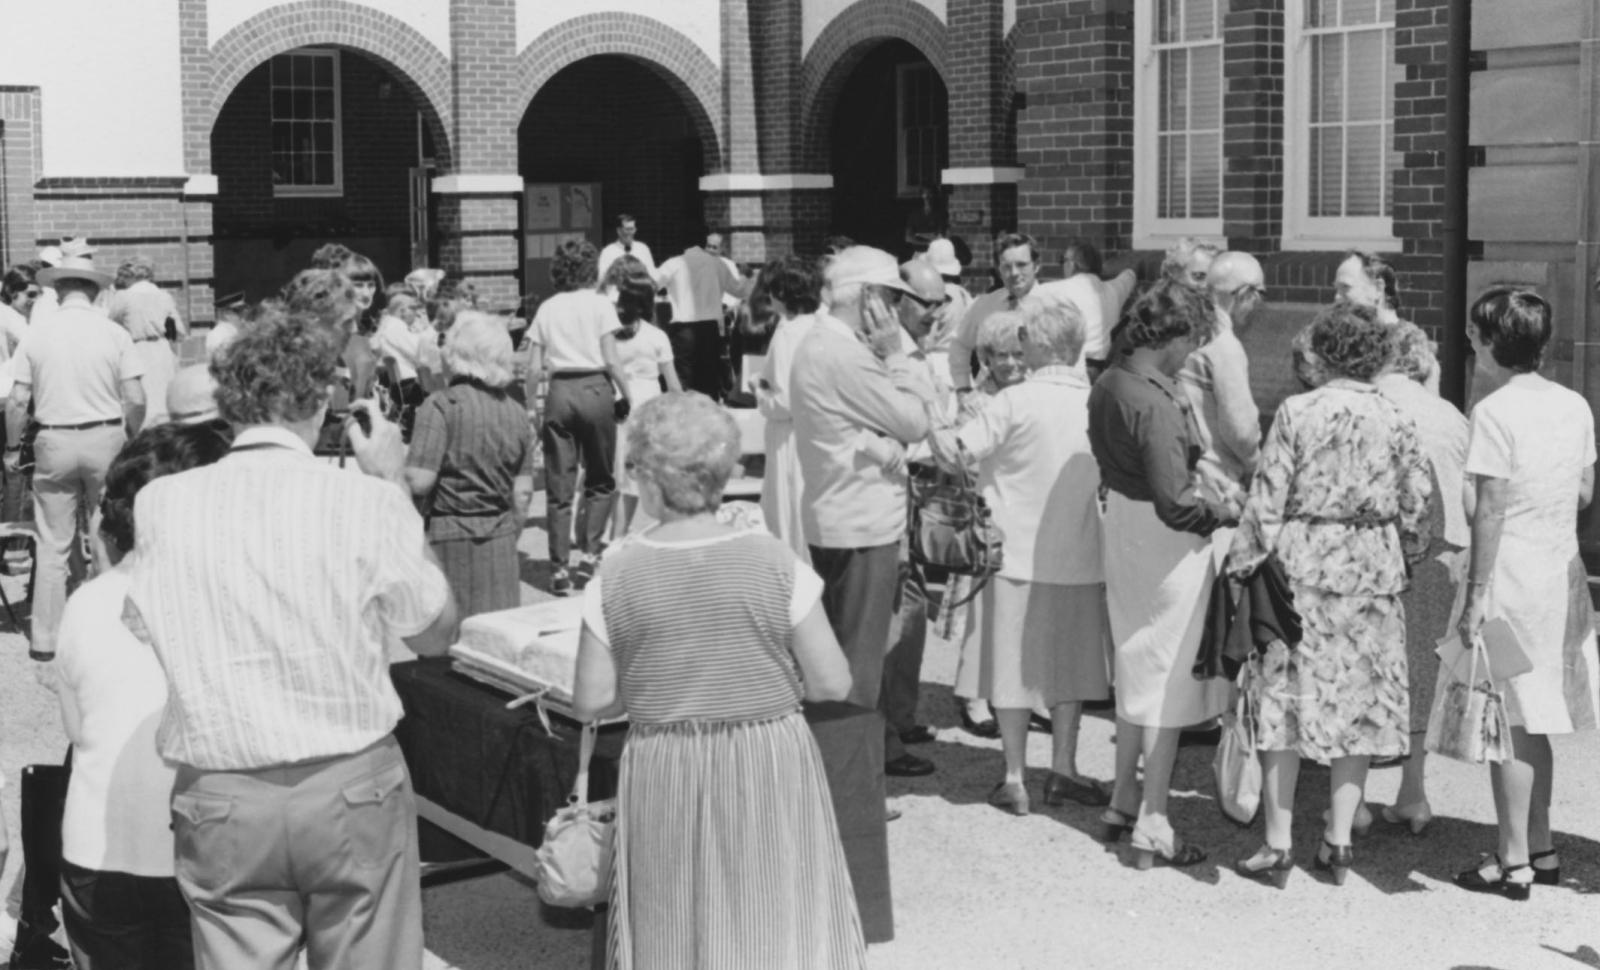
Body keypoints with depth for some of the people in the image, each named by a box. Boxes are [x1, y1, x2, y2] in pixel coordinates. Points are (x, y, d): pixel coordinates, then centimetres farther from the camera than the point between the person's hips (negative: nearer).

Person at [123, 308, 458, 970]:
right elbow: (436, 635, 2)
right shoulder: (366, 502, -10)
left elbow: (144, 635, 8)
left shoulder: (160, 505, -4)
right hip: (354, 791, -1)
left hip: (219, 802, 2)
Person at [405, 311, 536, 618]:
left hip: (449, 538, -5)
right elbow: (523, 493, 8)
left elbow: (419, 482, -17)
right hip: (500, 541, 5)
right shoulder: (516, 413, 5)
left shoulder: (442, 405, -11)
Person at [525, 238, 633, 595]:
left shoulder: (546, 309, 8)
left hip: (560, 391, 2)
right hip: (594, 388, -2)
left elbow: (534, 368, 4)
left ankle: (560, 569, 3)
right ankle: (588, 554, 2)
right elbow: (611, 360, -8)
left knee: (559, 487, 5)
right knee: (600, 480, 13)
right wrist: (627, 394, 1)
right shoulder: (599, 304, -1)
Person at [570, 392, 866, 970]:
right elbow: (833, 683, -7)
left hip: (662, 780, 1)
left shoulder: (617, 576, -7)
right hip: (769, 771, -1)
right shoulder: (773, 564, -9)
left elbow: (591, 702, -4)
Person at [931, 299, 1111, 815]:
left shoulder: (1014, 403, -16)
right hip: (1080, 556, 4)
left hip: (1019, 555, -3)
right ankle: (1063, 770, 22)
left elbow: (955, 453, -15)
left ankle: (1015, 779, 10)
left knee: (1016, 667, 6)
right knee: (1069, 663, 16)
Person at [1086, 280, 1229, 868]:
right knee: (1167, 682, 2)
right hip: (1165, 544, -9)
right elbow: (1174, 502, -27)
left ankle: (1123, 804, 33)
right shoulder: (1155, 402, -25)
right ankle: (1152, 831, 9)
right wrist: (1226, 515, -12)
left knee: (1136, 671, 22)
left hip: (1120, 528, 9)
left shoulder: (1107, 384, 3)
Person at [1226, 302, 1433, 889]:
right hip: (1371, 574, 2)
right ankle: (1339, 842, 14)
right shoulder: (1396, 422, 0)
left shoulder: (1297, 412, -7)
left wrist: (1243, 566, 0)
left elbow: (1267, 498, -7)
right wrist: (1405, 560, 18)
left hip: (1301, 567, -2)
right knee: (1358, 703, 11)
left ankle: (1278, 846, 6)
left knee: (1285, 701, 5)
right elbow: (1416, 504, 3)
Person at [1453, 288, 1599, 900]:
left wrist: (1476, 595, -13)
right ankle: (1540, 849, 24)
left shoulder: (1495, 412, -14)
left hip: (1511, 577, -7)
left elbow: (1490, 511, -16)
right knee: (1534, 722, 16)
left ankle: (1513, 863, 4)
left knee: (1511, 723, 0)